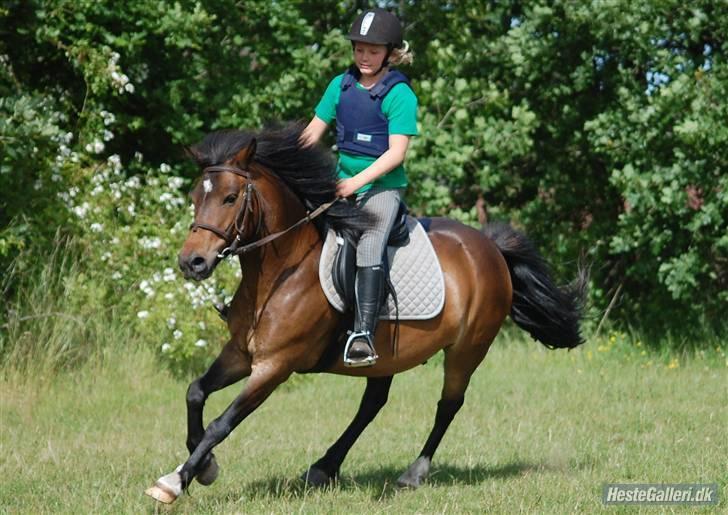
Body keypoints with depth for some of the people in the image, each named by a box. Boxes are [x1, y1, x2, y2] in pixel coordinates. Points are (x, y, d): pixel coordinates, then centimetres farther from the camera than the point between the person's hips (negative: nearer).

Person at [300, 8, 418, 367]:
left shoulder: (399, 95, -10)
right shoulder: (341, 85, 7)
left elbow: (397, 152, -16)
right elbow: (312, 133, 10)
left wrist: (357, 181, -25)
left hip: (383, 186, -7)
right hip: (341, 182, 7)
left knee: (368, 249, -28)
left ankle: (363, 335, -37)